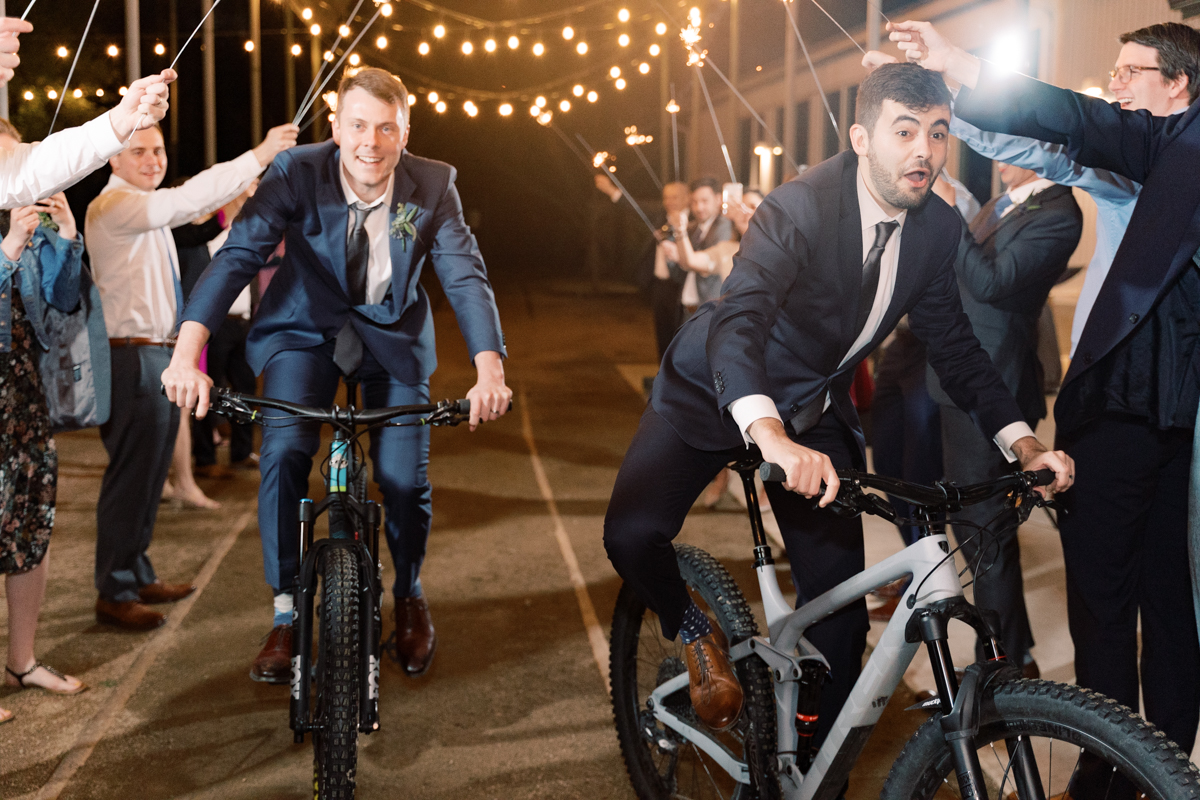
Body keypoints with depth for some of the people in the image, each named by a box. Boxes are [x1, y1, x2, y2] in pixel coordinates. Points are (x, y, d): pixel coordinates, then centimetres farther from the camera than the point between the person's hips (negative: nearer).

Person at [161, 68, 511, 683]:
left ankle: (409, 600, 23)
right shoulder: (297, 173, -20)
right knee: (283, 454, -21)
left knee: (405, 478, -8)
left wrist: (489, 372, -38)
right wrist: (187, 355, -41)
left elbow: (466, 278, -21)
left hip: (393, 332, 1)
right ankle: (286, 614, -2)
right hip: (305, 327, 0)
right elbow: (237, 255, -28)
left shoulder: (433, 186, -17)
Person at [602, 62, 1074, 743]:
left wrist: (1023, 443, -10)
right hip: (719, 397, -4)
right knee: (633, 535, -28)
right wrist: (770, 435, -60)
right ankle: (694, 633, 5)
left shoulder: (938, 228, -7)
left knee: (841, 610, -1)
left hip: (816, 413, 5)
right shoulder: (802, 207, -27)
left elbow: (954, 342, 4)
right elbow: (738, 320, -42)